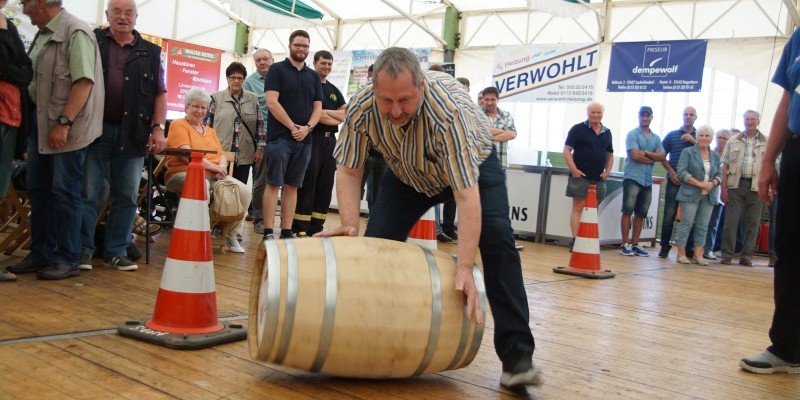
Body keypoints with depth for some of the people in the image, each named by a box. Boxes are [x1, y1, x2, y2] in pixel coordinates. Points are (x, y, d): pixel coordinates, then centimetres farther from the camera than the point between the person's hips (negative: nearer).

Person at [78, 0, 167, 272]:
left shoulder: (150, 53, 12)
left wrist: (158, 127, -1)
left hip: (133, 133, 2)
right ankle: (83, 249, 9)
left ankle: (116, 251, 14)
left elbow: (160, 93, 10)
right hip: (96, 127, -2)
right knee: (88, 192, 0)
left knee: (126, 196, 5)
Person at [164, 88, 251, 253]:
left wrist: (221, 167, -6)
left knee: (244, 191, -19)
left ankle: (230, 235, -3)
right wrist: (213, 166, -13)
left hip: (214, 176, 6)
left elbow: (222, 155, 18)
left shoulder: (211, 131, 28)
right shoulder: (178, 125, 5)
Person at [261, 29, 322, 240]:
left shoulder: (313, 76, 16)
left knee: (292, 186, 7)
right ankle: (268, 232, -4)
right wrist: (292, 127, -13)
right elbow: (272, 102, -9)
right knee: (273, 184, -5)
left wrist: (307, 127, -6)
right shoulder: (277, 69, 1)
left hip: (304, 139, 5)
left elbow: (318, 107, 12)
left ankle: (287, 232, 10)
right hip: (280, 136, -5)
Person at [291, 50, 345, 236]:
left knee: (325, 186, 6)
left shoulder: (334, 91, 20)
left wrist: (324, 112, -7)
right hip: (312, 138, -7)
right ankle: (300, 228, -4)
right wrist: (335, 118, -2)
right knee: (307, 184, -7)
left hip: (330, 140, 7)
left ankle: (316, 228, 11)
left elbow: (345, 115, 8)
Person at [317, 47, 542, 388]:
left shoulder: (449, 109, -41)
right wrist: (350, 226, -29)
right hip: (409, 173, 4)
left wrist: (464, 269, -48)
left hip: (471, 165, -4)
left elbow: (466, 195, -43)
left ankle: (516, 355, -18)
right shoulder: (361, 106, -29)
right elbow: (349, 170, -15)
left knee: (496, 238, -24)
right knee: (377, 240, -10)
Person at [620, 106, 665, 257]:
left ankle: (634, 244, 12)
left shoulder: (656, 138, 15)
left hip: (648, 181, 6)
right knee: (628, 211, -6)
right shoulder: (632, 134, -1)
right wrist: (653, 158, -2)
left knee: (641, 213, 7)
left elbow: (662, 157, 1)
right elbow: (635, 155, -13)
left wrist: (645, 153, -10)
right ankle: (625, 244, -4)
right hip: (632, 178, -6)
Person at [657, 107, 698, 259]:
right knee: (669, 215, -3)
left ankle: (689, 248, 11)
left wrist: (694, 141, -11)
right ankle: (664, 247, 5)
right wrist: (671, 172, -3)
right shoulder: (672, 135, 9)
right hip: (675, 180, -1)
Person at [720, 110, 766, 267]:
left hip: (756, 187, 0)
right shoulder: (733, 141, 9)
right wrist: (723, 188, -2)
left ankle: (746, 256, 12)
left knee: (752, 223, 4)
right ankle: (727, 254, 5)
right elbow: (725, 166, 7)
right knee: (731, 220, -2)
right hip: (736, 184, 0)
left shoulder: (767, 143, 8)